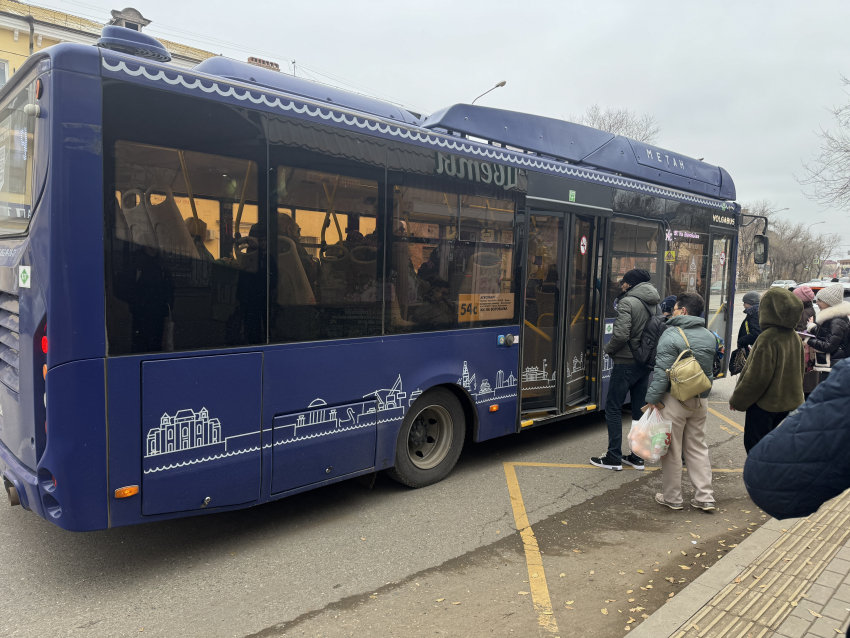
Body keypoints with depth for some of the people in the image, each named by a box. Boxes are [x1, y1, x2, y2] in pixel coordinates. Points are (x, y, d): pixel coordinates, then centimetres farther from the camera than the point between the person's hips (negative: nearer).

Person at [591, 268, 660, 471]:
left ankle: (614, 458, 4)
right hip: (646, 363, 8)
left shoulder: (627, 302, -15)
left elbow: (621, 334, -24)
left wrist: (608, 348, -7)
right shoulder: (654, 304, 9)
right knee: (639, 409, 13)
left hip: (626, 363, -8)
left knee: (613, 408, 1)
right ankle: (638, 457, 19)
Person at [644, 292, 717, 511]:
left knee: (672, 450, 4)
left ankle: (672, 498, 14)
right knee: (698, 448, 16)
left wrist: (652, 399, -14)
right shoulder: (709, 337, 9)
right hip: (700, 401, 7)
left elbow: (662, 371, -18)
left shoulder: (672, 335, -15)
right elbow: (708, 370, 18)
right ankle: (705, 497, 17)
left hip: (675, 401, -7)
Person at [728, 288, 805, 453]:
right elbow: (799, 371, 14)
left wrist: (737, 400, -11)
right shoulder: (794, 337, 3)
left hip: (764, 403, -8)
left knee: (754, 444, 4)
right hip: (787, 402, 8)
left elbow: (757, 376, -22)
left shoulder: (767, 338, -22)